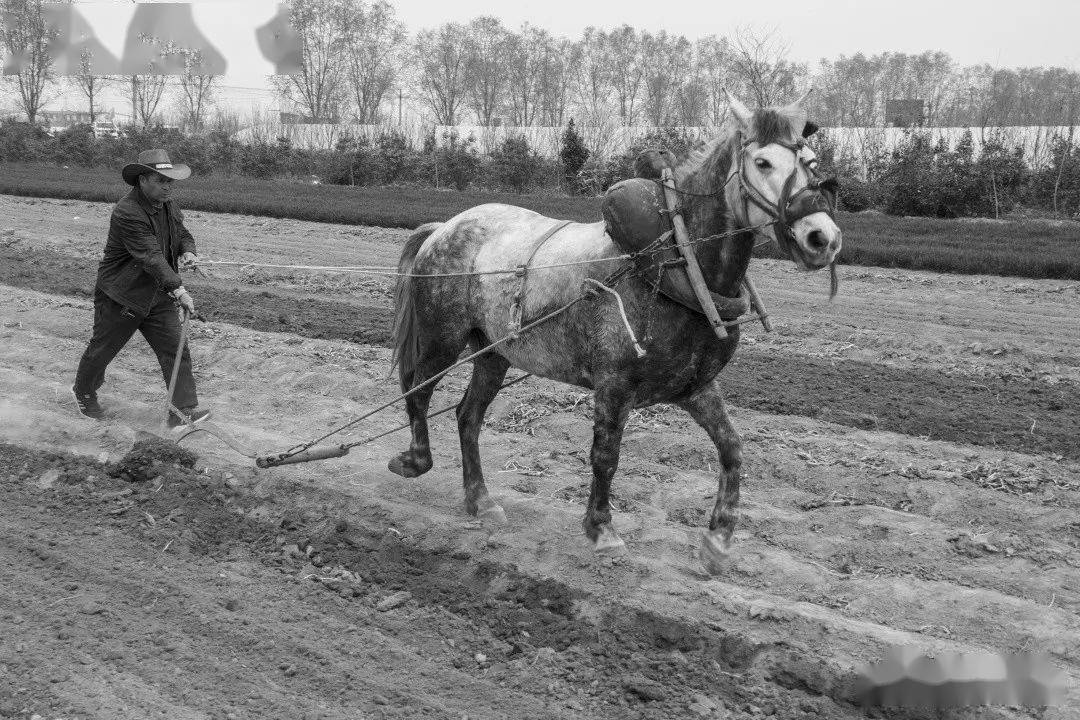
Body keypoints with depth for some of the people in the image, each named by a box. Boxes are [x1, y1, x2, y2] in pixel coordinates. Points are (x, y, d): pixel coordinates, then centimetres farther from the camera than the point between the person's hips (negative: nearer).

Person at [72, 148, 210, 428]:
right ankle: (84, 393, 39)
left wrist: (188, 252, -9)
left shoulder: (167, 206, 3)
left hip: (158, 297, 7)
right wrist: (177, 289, -38)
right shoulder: (127, 213, -25)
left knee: (175, 350, -5)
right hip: (120, 297, -6)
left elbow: (183, 234, 16)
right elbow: (150, 257, -32)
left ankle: (183, 411, -4)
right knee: (102, 349, 12)